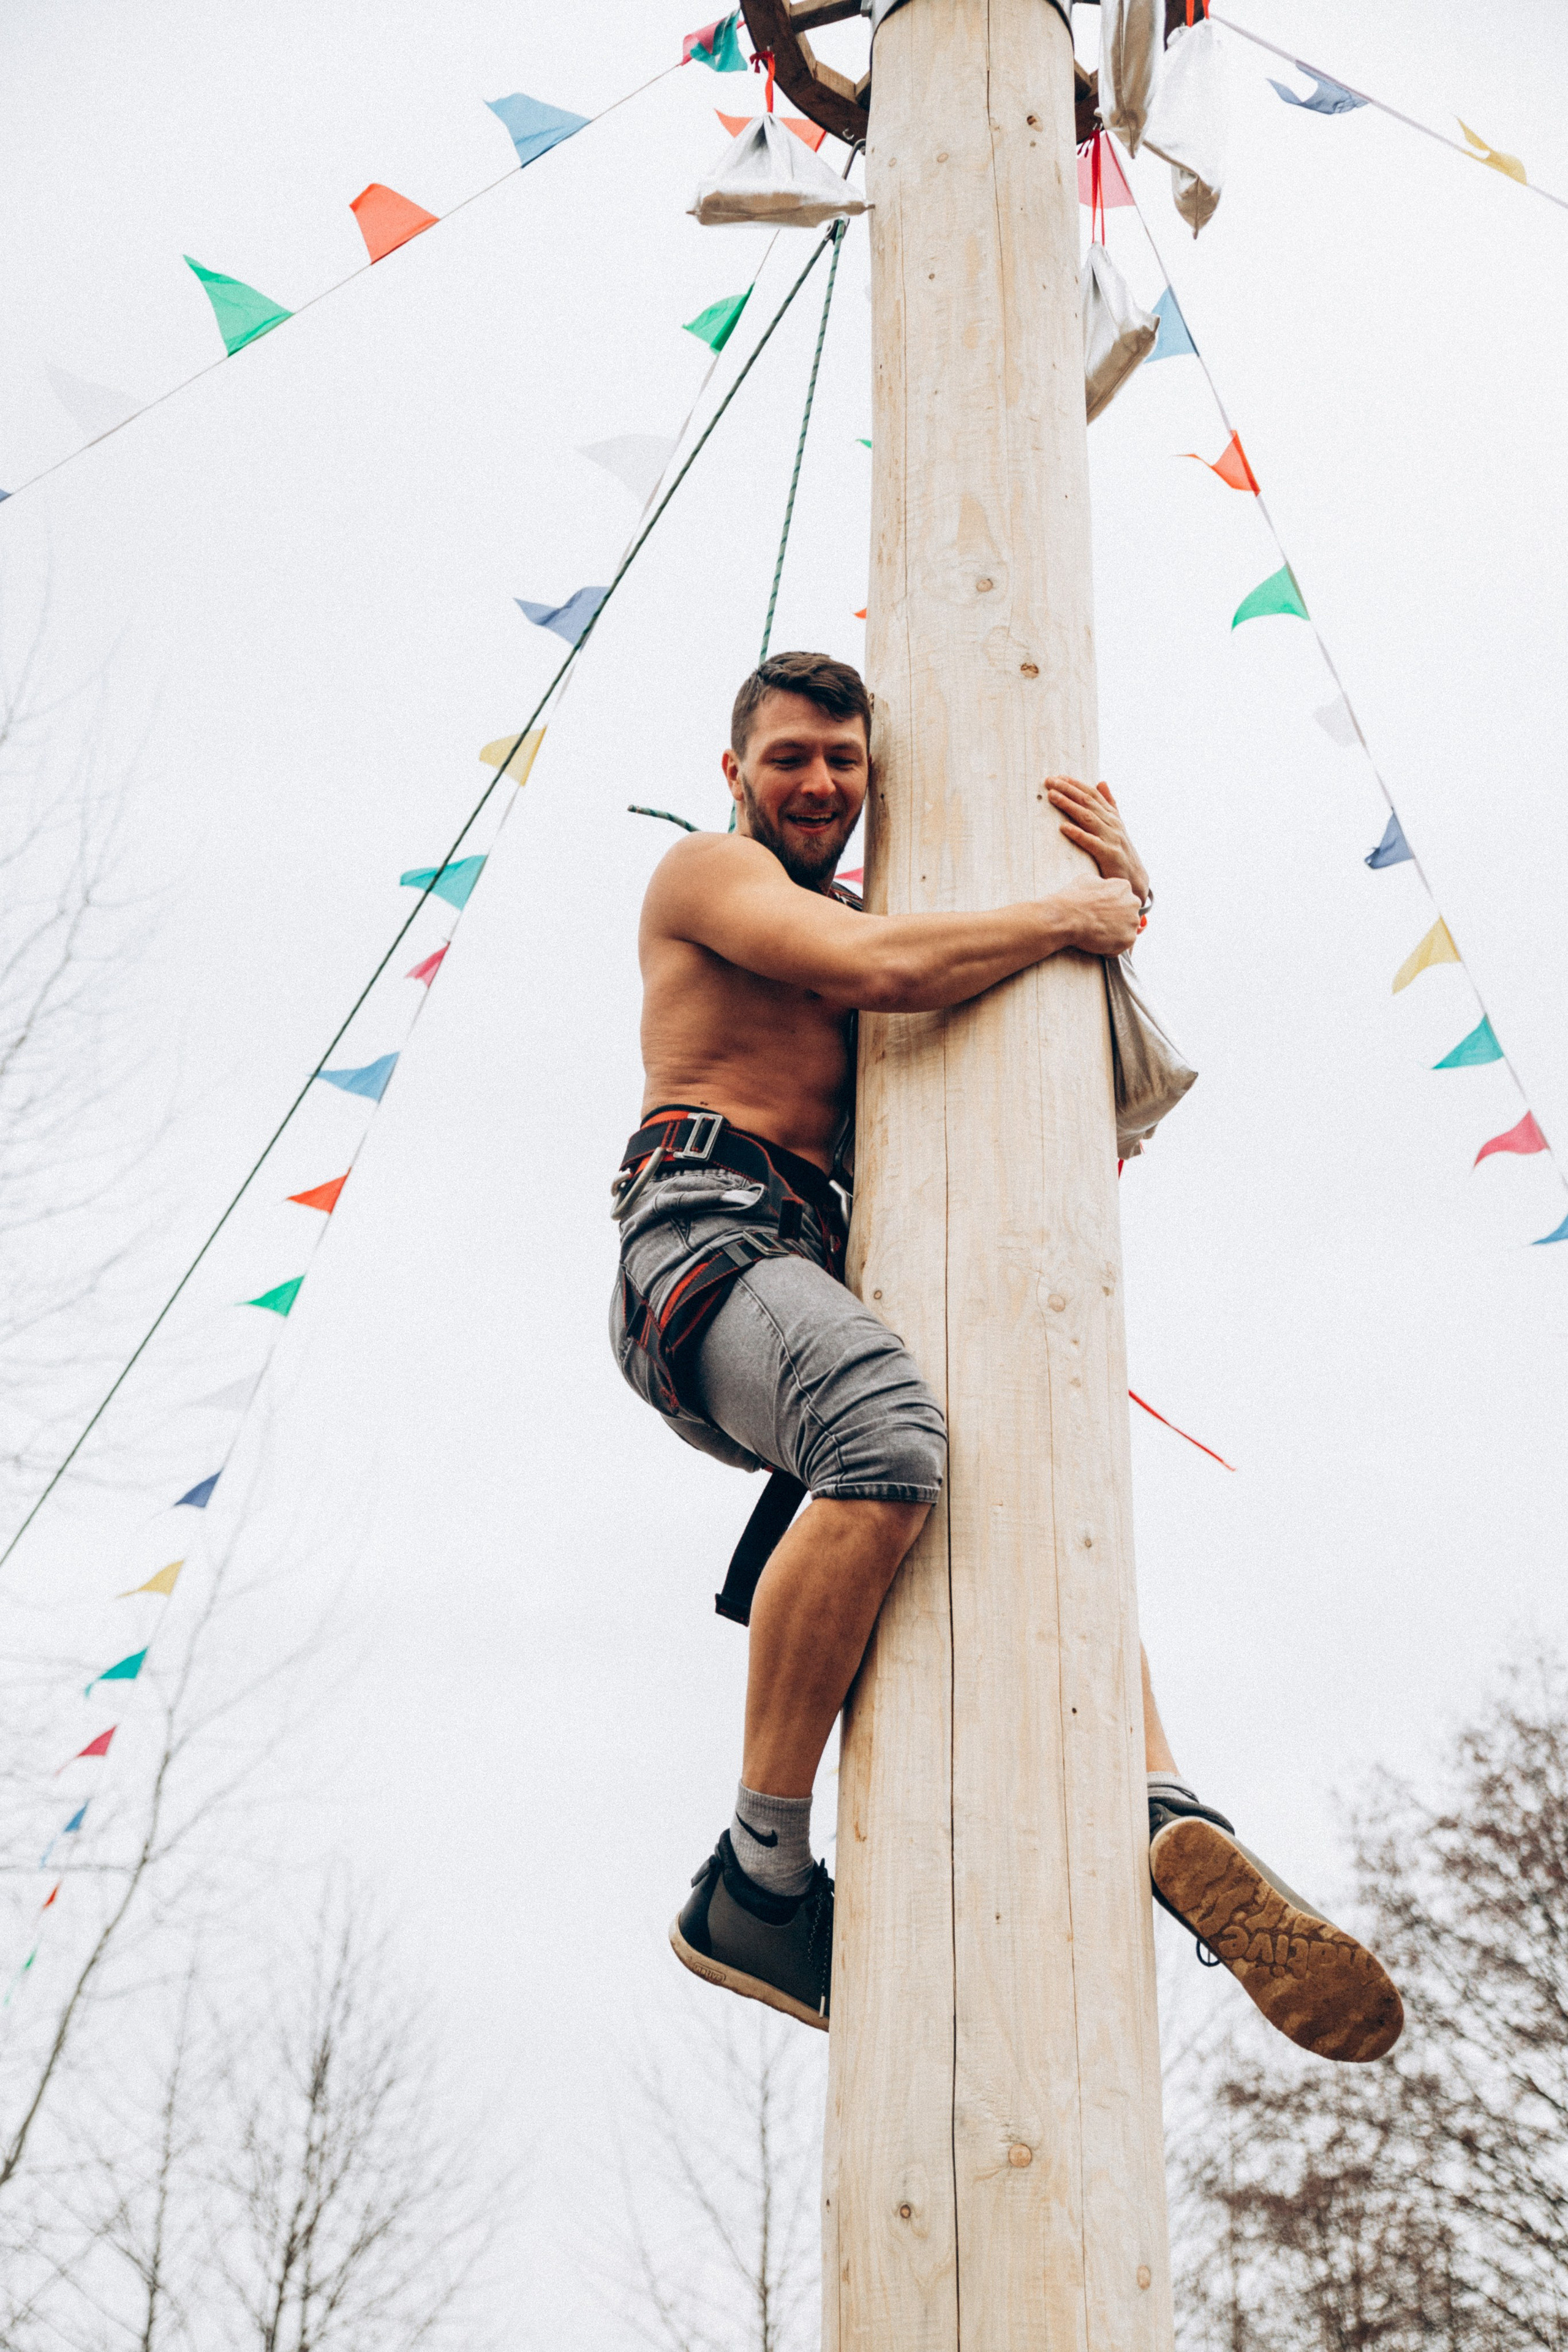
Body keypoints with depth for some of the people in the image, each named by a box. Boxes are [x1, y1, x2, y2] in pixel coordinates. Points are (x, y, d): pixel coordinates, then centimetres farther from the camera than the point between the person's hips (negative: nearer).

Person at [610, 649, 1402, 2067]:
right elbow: (882, 969, -12)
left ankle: (1174, 1823, -21)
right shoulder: (708, 871, 7)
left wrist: (1121, 902, 12)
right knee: (893, 1446, -36)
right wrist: (1078, 911, 0)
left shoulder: (854, 914, 31)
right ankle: (757, 1886, -29)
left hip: (822, 1264, 9)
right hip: (707, 1232, -9)